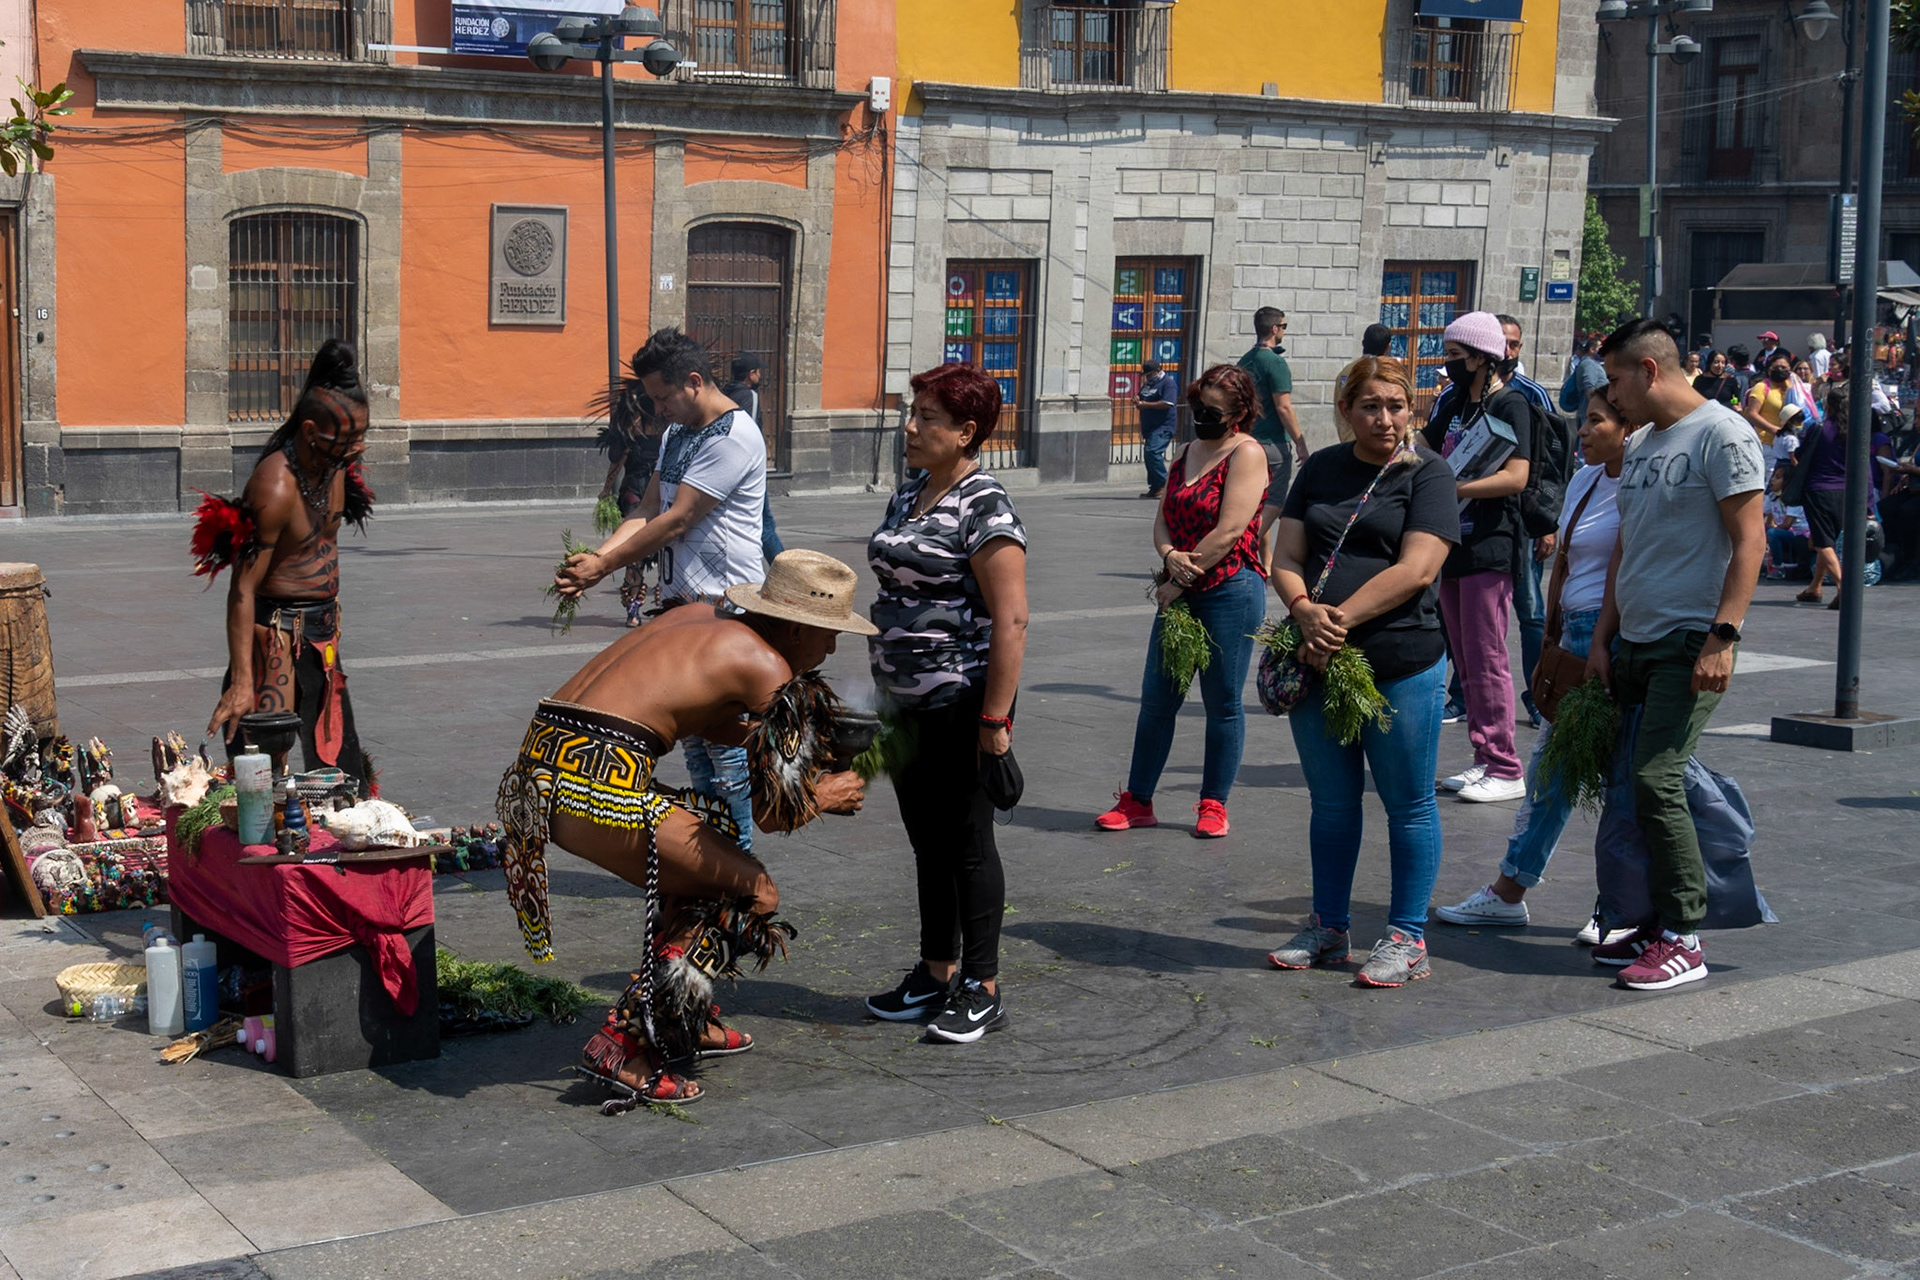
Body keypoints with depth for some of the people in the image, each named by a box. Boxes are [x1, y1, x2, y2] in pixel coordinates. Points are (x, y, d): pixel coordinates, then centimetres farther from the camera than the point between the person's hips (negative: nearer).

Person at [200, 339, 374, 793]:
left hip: (322, 634, 9)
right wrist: (241, 682, -27)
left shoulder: (335, 463, 2)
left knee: (343, 765, 12)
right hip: (279, 634, -9)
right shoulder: (276, 487, -23)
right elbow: (243, 589, -23)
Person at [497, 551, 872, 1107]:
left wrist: (794, 744, 38)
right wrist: (826, 796, 19)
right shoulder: (766, 666, -2)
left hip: (541, 767, 9)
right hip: (599, 784, -9)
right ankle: (625, 1048, 0)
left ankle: (690, 1021, 32)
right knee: (755, 893, 4)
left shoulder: (707, 619, 21)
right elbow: (774, 811, 0)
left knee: (711, 842, 28)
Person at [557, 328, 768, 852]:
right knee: (691, 731, 13)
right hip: (682, 602, 10)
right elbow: (647, 512, 10)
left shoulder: (733, 437, -16)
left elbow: (675, 521, -18)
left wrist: (605, 565, -13)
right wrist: (593, 557, -5)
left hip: (724, 607, -10)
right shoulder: (678, 432, 15)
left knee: (723, 735, -6)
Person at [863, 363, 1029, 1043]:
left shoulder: (984, 508, -15)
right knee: (927, 841, 15)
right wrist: (884, 683, 19)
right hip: (907, 705, 8)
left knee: (966, 841, 0)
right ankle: (936, 974, 26)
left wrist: (994, 718, -22)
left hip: (960, 703, -8)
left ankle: (981, 990, 10)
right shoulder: (908, 493, 11)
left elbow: (1011, 621, -19)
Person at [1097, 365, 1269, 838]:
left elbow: (1229, 531, -16)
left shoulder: (1247, 453, -9)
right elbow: (1164, 518, 12)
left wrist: (1179, 582, -11)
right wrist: (1170, 557, -10)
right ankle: (1137, 801, 17)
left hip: (1230, 591, -7)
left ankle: (1213, 803, 16)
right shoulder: (1188, 452, 15)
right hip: (1181, 593, 7)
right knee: (1157, 698, 8)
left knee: (1222, 702, 4)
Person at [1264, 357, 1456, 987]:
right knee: (1331, 801, 14)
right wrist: (1305, 610, -14)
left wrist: (1341, 619, -18)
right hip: (1318, 663, 5)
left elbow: (1415, 570, -14)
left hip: (1402, 666, -5)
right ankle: (1329, 928, 26)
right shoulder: (1321, 469, 12)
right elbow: (1286, 556, 7)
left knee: (1408, 805, 5)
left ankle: (1407, 937, 15)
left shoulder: (1427, 473, -3)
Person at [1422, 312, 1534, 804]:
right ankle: (1484, 759, 16)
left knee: (1486, 661, -9)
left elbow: (1515, 477, -17)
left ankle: (1505, 769, -4)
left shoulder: (1511, 405, -7)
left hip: (1491, 548, -8)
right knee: (1465, 661, 10)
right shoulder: (1458, 407, 18)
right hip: (1454, 545, 8)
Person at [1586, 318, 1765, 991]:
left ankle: (1684, 941, -8)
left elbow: (1748, 542, -13)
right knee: (1639, 784, 7)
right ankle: (1660, 923, 16)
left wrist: (1722, 637, -20)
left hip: (1691, 643, -8)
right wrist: (1602, 638, 16)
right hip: (1637, 644, 8)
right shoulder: (1639, 444, 17)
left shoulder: (1722, 434, -8)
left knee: (1656, 781, -15)